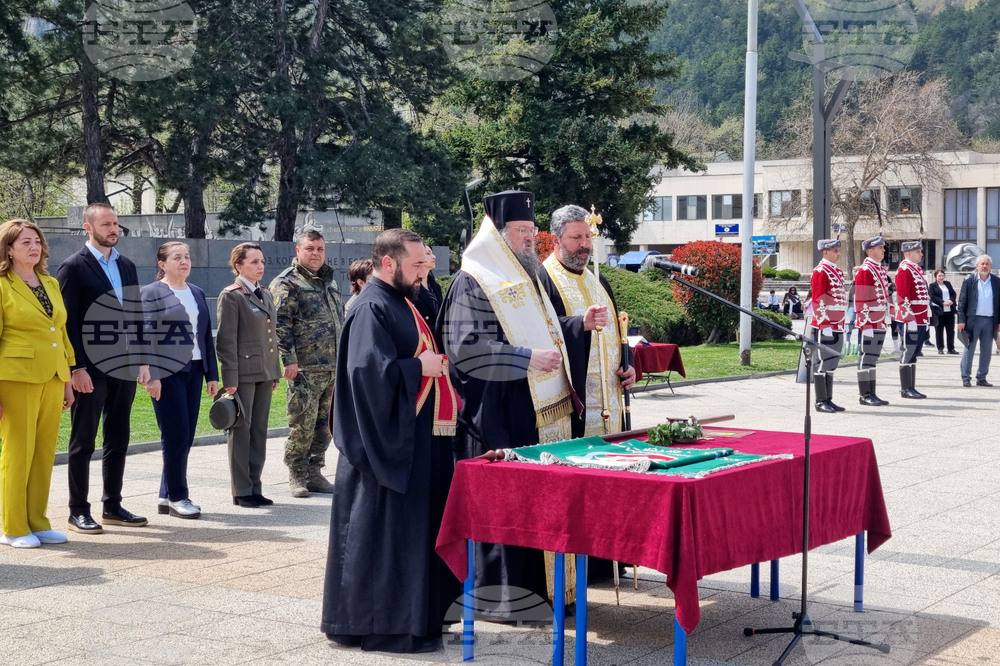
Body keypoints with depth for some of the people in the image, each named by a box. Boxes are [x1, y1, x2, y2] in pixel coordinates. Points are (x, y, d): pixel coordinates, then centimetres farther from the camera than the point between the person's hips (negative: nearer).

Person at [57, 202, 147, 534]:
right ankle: (79, 511, 9)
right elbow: (67, 321, -11)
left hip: (124, 367, 6)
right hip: (90, 369, -6)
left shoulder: (127, 267, 13)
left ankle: (113, 506, 21)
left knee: (118, 441, 11)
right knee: (83, 442, 2)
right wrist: (77, 367, -17)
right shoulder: (73, 267, -7)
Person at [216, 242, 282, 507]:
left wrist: (275, 373, 16)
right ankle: (242, 491, 6)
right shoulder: (231, 296, -8)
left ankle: (255, 488, 16)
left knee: (259, 430, 10)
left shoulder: (265, 294, 15)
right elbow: (226, 340, -11)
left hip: (264, 373, 7)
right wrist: (230, 379, -15)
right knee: (241, 430, 0)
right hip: (244, 373, -7)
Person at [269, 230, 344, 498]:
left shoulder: (329, 281, 19)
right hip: (305, 368, -7)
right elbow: (281, 324, -12)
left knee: (324, 424, 10)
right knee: (302, 424, -4)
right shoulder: (287, 283, -6)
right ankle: (297, 476, 7)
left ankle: (315, 472, 19)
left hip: (333, 367, 7)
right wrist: (289, 360, -18)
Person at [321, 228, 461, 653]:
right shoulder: (372, 308, -15)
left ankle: (421, 614, 25)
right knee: (384, 534, -4)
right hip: (389, 442, -10)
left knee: (418, 530, 15)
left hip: (417, 440, 11)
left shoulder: (401, 303, 17)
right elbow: (371, 369, -26)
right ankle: (382, 626, 4)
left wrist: (436, 362, 8)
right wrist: (421, 368, -16)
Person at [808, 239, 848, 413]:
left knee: (832, 364, 11)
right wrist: (825, 325, -19)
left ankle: (828, 400, 16)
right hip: (824, 326, -9)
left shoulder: (838, 271, 17)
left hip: (837, 327, 9)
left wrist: (841, 324, 20)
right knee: (823, 363, -5)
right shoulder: (820, 271, -11)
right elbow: (818, 300, -16)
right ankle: (821, 402, 0)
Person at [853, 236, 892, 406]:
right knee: (867, 357, -5)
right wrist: (866, 325, -19)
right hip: (870, 323, -9)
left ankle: (872, 394, 15)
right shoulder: (864, 270, -12)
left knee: (873, 358, 11)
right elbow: (861, 300, -16)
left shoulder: (880, 269, 17)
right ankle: (865, 395, -1)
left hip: (880, 323, 9)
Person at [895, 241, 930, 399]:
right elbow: (903, 297, -18)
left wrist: (926, 319, 21)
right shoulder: (904, 270, -12)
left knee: (913, 354, 11)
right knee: (908, 353, -5)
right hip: (910, 320, -10)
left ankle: (910, 388, 15)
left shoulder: (917, 270, 18)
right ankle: (906, 389, -2)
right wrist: (910, 319, -20)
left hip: (920, 320, 10)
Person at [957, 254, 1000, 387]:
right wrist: (961, 320, -8)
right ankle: (966, 378, 4)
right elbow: (962, 302, -2)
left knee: (986, 351, 8)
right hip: (973, 320, -3)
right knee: (969, 350, 0)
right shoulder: (969, 281, -2)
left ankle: (981, 378, 16)